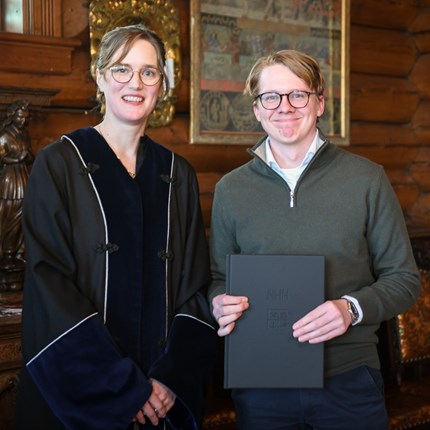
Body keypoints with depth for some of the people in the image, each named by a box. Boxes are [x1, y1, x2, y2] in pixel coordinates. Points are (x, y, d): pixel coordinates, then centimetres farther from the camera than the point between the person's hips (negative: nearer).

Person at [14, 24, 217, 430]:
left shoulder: (178, 175, 6)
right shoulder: (58, 164, -5)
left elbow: (194, 288, 4)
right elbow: (49, 287, -12)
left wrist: (174, 379, -10)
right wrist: (123, 387, -16)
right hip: (75, 392, -3)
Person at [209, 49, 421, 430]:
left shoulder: (366, 179, -2)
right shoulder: (230, 189, 4)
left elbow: (404, 278, 0)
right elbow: (218, 280, 12)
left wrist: (352, 308, -17)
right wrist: (220, 303, -10)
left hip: (349, 381, -1)